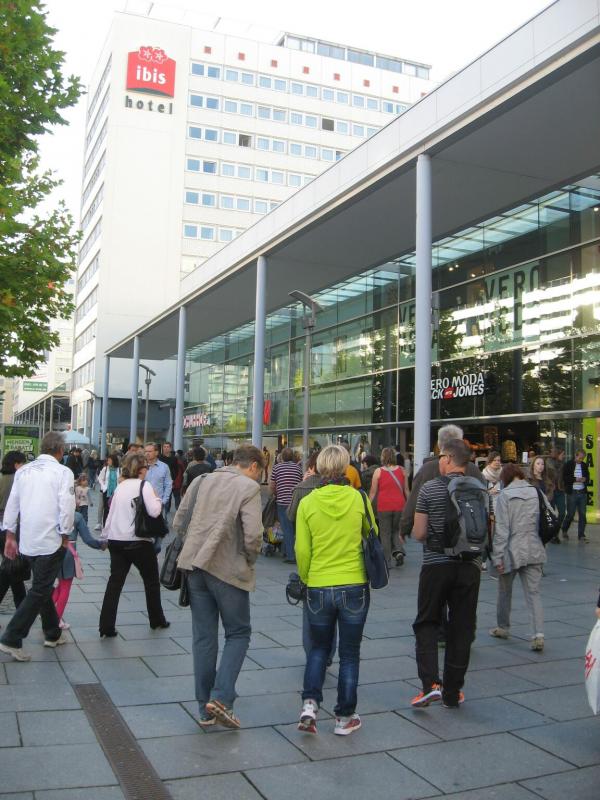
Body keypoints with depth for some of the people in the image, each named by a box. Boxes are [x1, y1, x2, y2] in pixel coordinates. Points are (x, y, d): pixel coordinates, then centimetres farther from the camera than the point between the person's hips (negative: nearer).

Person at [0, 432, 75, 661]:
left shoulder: (23, 470, 8)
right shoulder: (62, 472, -10)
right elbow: (66, 507, -14)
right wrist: (65, 536, -2)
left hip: (28, 541, 7)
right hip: (51, 541, -7)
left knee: (43, 587, 19)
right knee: (40, 591, 0)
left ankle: (52, 634, 31)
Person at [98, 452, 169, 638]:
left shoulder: (120, 486, 10)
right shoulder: (144, 485, -8)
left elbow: (111, 513, 14)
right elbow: (154, 511, -19)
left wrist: (105, 536, 22)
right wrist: (158, 499, 0)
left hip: (116, 541, 5)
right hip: (139, 541, -5)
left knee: (115, 582, 4)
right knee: (151, 581, 14)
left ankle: (106, 628, 0)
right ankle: (157, 620, 26)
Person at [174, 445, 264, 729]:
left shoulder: (201, 480, 10)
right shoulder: (248, 487, -8)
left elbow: (178, 522, 10)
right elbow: (253, 535, -17)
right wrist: (250, 560, 1)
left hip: (195, 566, 6)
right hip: (229, 569, -5)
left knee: (203, 637, 12)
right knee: (238, 633, 11)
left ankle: (206, 710, 19)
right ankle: (221, 698, -3)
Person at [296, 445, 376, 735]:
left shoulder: (307, 503, -7)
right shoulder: (359, 499, -8)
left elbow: (302, 550, -3)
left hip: (319, 588, 1)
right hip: (354, 586, -1)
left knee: (319, 648, 20)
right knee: (349, 654, 13)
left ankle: (310, 704, 6)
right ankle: (345, 717, 20)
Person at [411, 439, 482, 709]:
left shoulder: (429, 488, -6)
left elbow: (419, 534, -6)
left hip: (436, 564, -3)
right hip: (470, 565, 3)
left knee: (426, 624, 11)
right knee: (461, 629, 11)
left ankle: (431, 683, -4)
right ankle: (452, 693, 18)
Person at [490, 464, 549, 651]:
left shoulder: (505, 495, -8)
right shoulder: (536, 492, 4)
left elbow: (502, 528, -11)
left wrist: (498, 556, -9)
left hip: (513, 551, -3)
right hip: (534, 551, 3)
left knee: (505, 591, 16)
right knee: (533, 593, 3)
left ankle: (503, 627, 29)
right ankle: (538, 634, -10)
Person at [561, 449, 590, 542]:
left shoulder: (584, 465, 11)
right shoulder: (568, 464, -4)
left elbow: (588, 477, 19)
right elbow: (564, 478, -9)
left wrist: (585, 479, -4)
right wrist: (575, 479, -19)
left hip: (582, 493, 4)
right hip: (572, 492, -4)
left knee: (582, 514, 3)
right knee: (570, 514, 1)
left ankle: (581, 535, 9)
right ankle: (564, 531, 24)